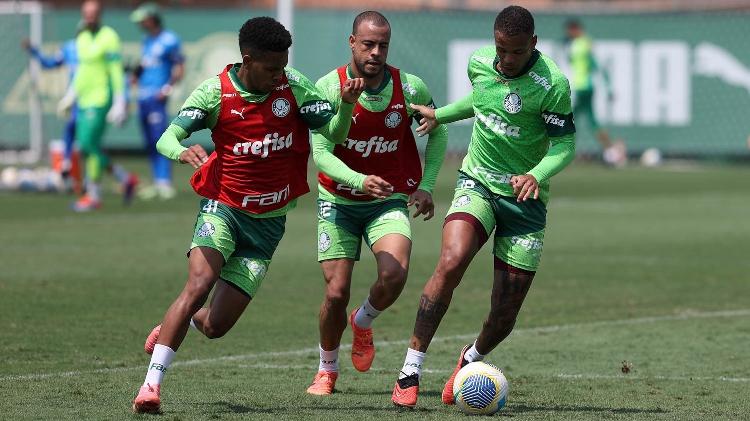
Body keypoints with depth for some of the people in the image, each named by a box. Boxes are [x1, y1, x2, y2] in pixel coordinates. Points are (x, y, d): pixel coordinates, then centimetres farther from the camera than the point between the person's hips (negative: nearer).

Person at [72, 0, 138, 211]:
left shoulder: (108, 37, -8)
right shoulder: (82, 38, 15)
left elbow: (116, 71, -11)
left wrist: (119, 101, -15)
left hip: (100, 99, -8)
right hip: (84, 100, 8)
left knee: (89, 144, -12)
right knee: (86, 148, 5)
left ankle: (93, 196, -4)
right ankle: (125, 178, 19)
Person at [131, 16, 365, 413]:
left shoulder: (294, 86, -4)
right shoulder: (216, 91, -12)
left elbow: (334, 134, -3)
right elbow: (167, 138, -20)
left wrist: (346, 104, -24)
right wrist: (182, 152, -44)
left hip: (268, 221, 2)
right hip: (223, 206, -2)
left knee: (215, 326, 1)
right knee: (198, 284, -28)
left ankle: (186, 320, 39)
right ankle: (151, 385, -22)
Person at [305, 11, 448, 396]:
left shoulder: (410, 88, -9)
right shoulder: (328, 87, -13)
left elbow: (438, 132, 9)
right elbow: (320, 151, -19)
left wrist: (426, 185, 0)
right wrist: (360, 180, -35)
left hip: (390, 201, 0)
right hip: (338, 201, 0)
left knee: (394, 274, -26)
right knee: (336, 292, -5)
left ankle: (363, 322, 9)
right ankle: (327, 370, 22)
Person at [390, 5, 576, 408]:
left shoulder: (553, 84, -16)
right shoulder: (479, 62, -2)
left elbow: (564, 145, -14)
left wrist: (537, 175, -31)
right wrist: (439, 114, 25)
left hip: (524, 197, -2)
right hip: (477, 182, 2)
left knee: (504, 314, -1)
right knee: (451, 261, -28)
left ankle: (471, 359, 35)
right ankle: (410, 371, -23)